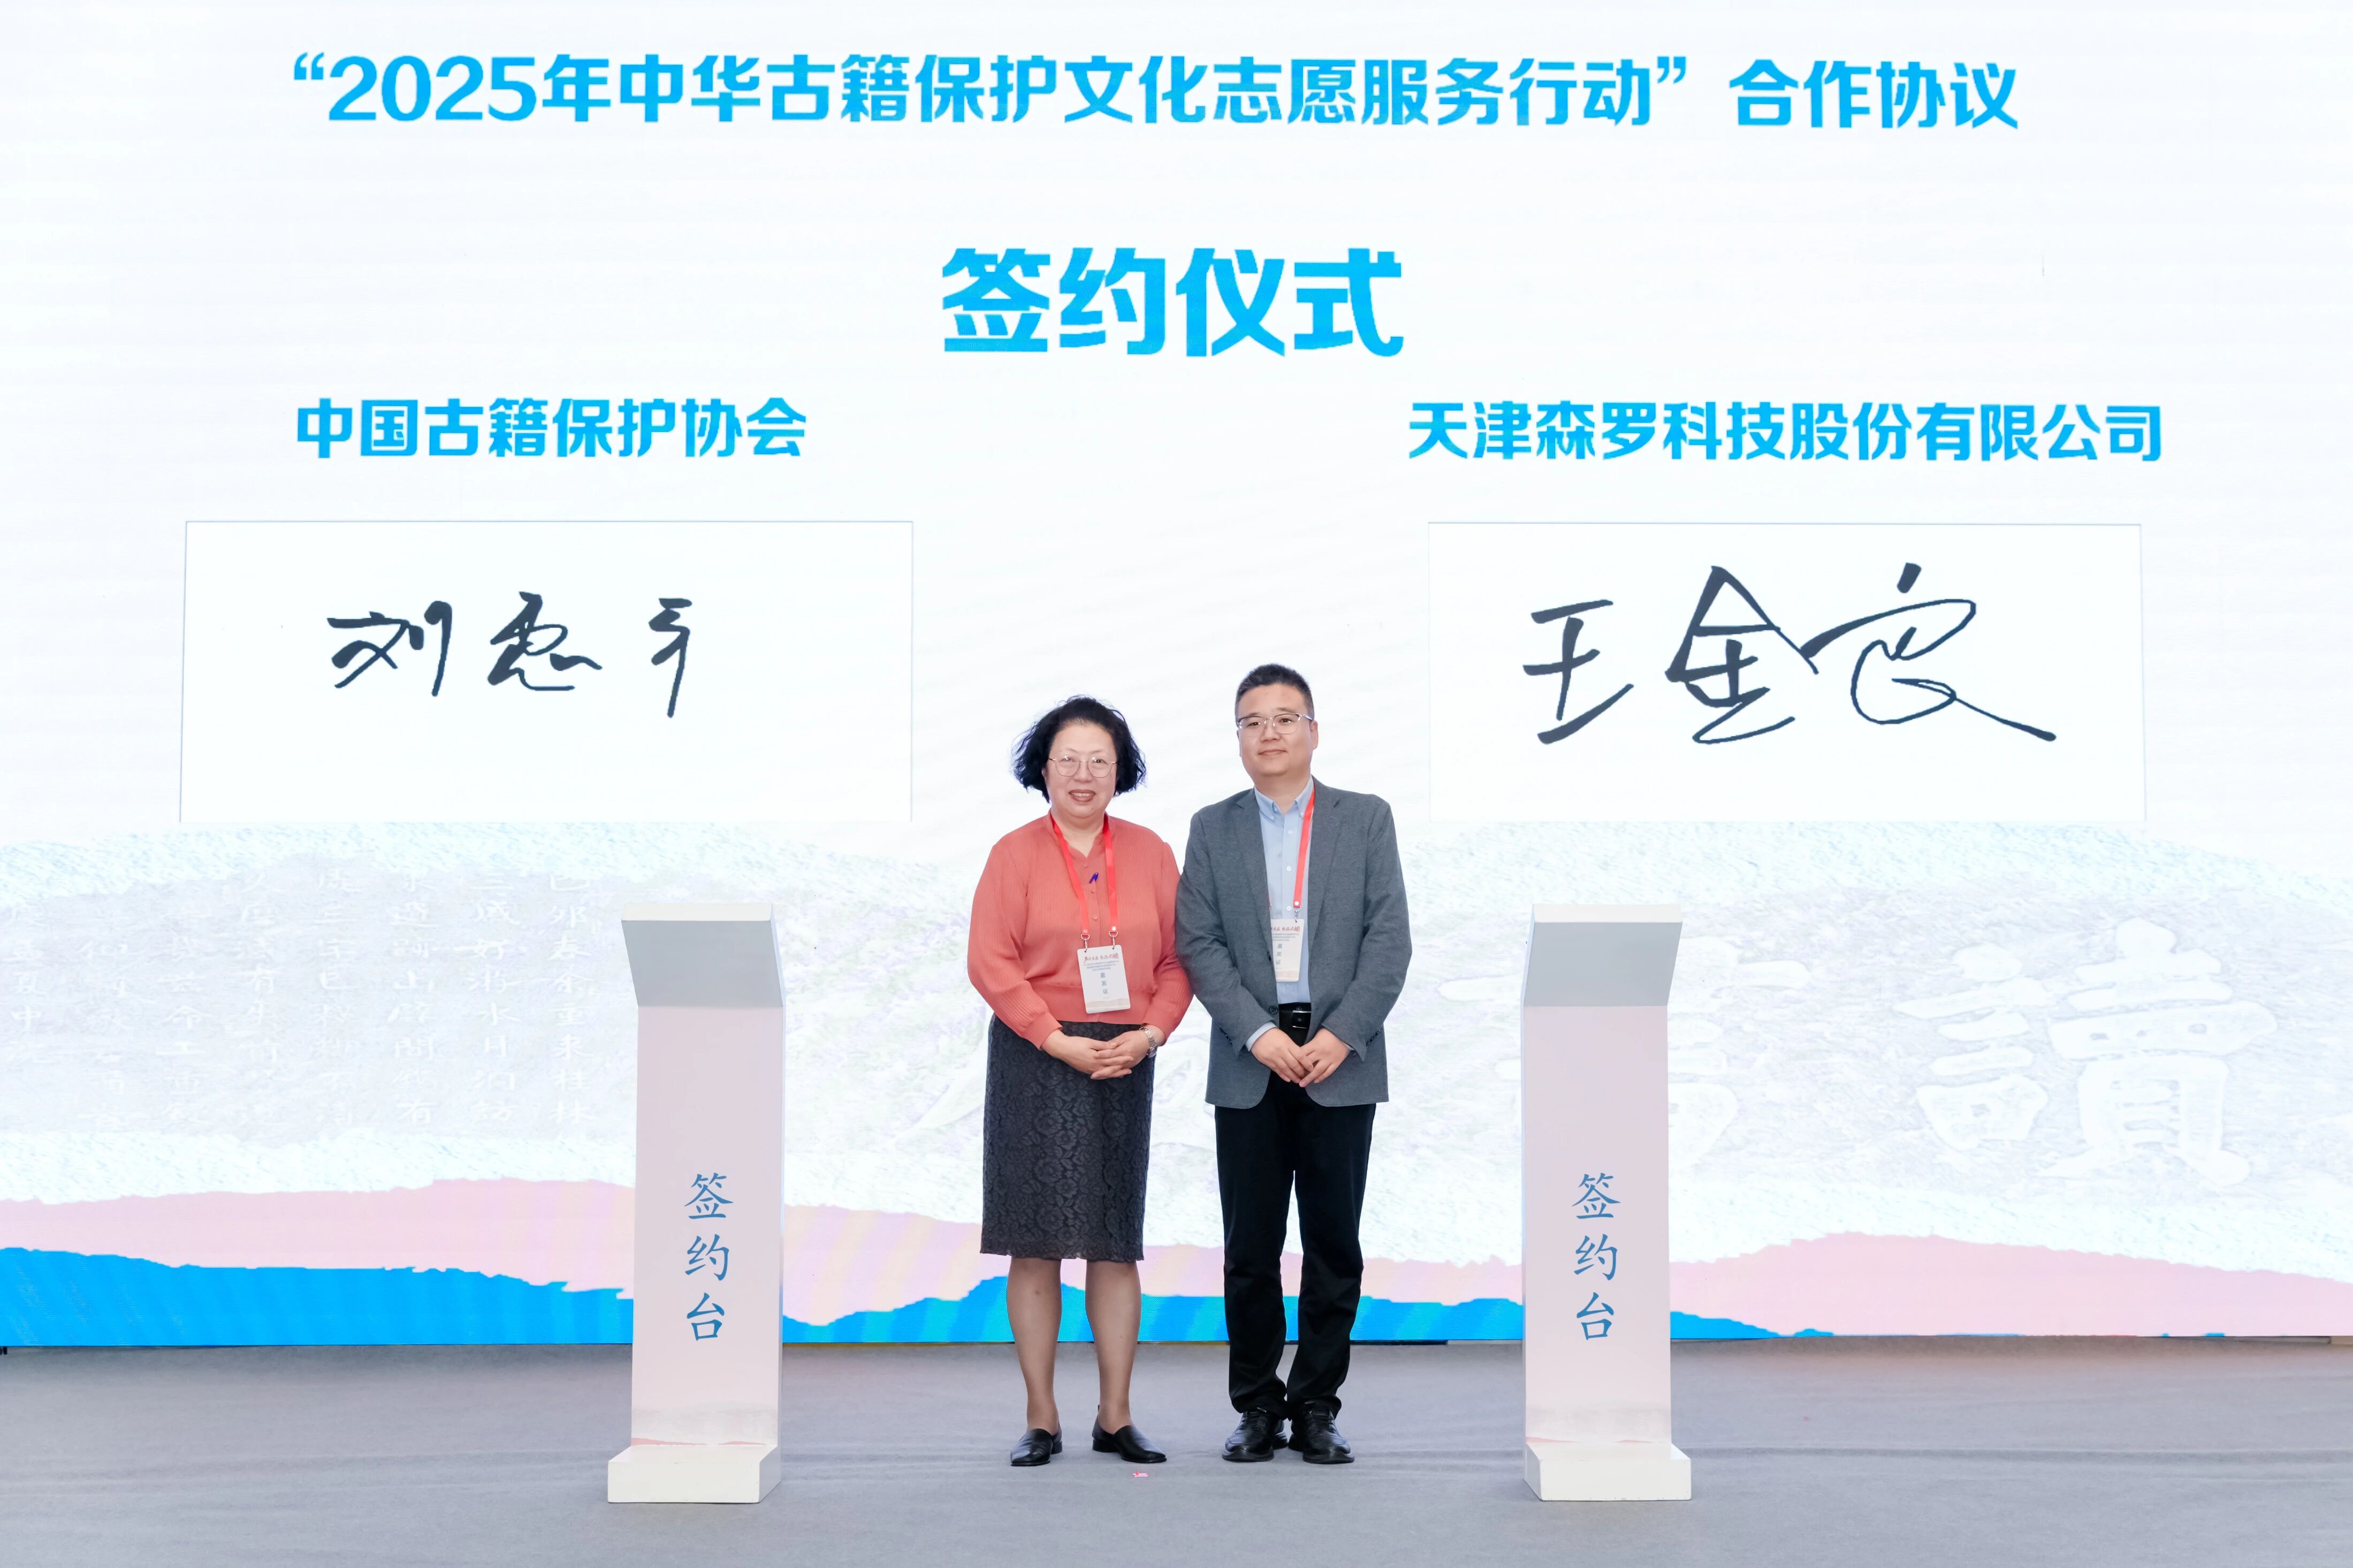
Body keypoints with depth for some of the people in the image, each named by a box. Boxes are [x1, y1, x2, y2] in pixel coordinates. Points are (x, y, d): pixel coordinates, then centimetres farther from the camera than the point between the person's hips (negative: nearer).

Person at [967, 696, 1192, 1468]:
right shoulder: (1015, 854, 0)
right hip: (1033, 1063, -2)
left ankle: (1115, 1418, 14)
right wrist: (1060, 1042, -13)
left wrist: (1148, 1034, -9)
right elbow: (990, 963, -6)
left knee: (1116, 1244, 6)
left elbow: (1178, 960, 7)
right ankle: (1042, 1419, 9)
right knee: (1036, 1245, 0)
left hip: (1124, 1063, 2)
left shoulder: (1149, 853, 8)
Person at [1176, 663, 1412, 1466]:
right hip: (1249, 1065, 1)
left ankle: (1316, 1407, 14)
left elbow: (1390, 939, -1)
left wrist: (1341, 1036, -12)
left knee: (1334, 1243, 3)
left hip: (1341, 1060, 0)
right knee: (1250, 1247, 3)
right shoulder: (1213, 828, 8)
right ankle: (1257, 1406, 15)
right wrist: (1258, 1033, -12)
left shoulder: (1366, 819, 6)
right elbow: (1198, 943, 0)